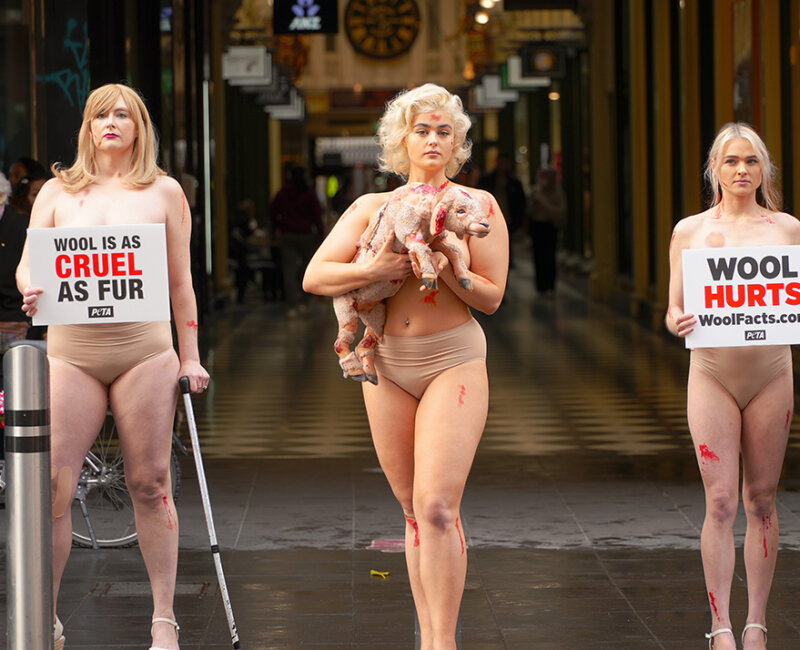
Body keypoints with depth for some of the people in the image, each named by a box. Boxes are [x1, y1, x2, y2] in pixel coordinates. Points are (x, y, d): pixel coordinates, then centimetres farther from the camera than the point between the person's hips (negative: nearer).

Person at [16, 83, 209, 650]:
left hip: (144, 352, -1)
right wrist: (31, 289, -16)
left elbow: (180, 280, 10)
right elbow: (28, 264, 8)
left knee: (149, 484, 1)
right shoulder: (58, 192, 11)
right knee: (53, 486, -5)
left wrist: (190, 357, 8)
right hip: (70, 351, 1)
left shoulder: (163, 192, 9)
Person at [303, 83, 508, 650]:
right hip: (387, 364, 3)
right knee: (414, 511, 8)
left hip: (453, 360, -3)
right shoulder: (372, 208, 9)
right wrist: (373, 271, -16)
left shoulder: (477, 205, 2)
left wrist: (448, 269, -20)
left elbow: (492, 297, -2)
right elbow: (314, 276, 0)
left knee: (436, 506, -16)